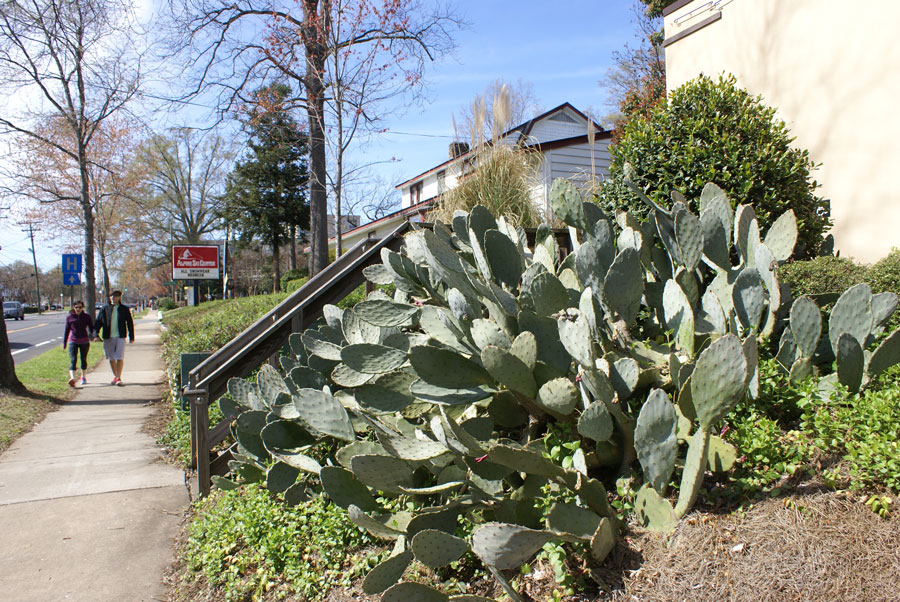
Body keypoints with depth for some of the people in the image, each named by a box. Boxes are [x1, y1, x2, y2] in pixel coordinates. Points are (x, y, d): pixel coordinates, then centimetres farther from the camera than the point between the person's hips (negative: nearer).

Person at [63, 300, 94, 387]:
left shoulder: (87, 317, 3)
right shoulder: (69, 317, 4)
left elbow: (91, 328, 4)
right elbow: (67, 330, 11)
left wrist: (91, 334, -16)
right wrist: (64, 342, 13)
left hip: (84, 342, 1)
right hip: (72, 342, -1)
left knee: (83, 359, 12)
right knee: (73, 360, -13)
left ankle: (83, 377, 30)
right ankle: (72, 378, -25)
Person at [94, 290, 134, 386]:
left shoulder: (124, 309, 2)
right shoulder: (105, 309, 4)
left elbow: (130, 323, 7)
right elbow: (98, 322, 5)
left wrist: (131, 337, 4)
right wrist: (97, 334, -5)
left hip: (120, 337, -2)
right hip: (108, 337, 2)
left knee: (120, 358, -9)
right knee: (111, 358, 10)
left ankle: (119, 378, -4)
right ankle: (115, 376, 25)